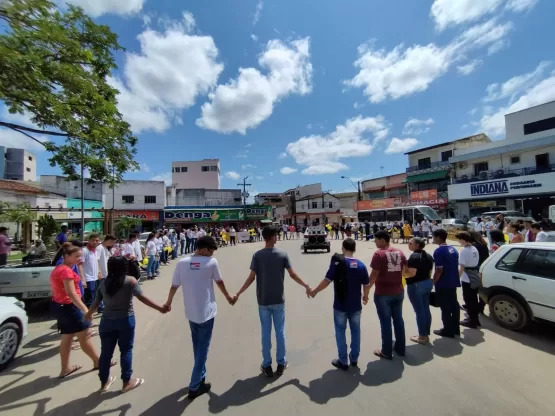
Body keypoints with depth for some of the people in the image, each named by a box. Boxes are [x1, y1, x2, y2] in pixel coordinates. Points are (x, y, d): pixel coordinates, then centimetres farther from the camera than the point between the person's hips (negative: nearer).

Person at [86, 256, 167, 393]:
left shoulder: (103, 283, 1)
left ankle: (104, 382, 34)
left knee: (106, 352, 17)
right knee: (126, 351, 9)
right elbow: (142, 297, -19)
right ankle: (127, 382, 21)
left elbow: (96, 302, 9)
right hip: (126, 321, -4)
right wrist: (160, 308, -15)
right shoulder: (130, 281, -13)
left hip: (107, 321, 4)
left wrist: (88, 314, 30)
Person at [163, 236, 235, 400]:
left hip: (190, 312, 5)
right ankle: (194, 387, 20)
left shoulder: (182, 263, -6)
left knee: (197, 346, 24)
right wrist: (229, 297, 17)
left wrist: (168, 303, 22)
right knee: (203, 348, 11)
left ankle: (200, 377, 40)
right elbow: (219, 282, -1)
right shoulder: (211, 262, -14)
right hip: (206, 312, -4)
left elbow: (174, 286, 3)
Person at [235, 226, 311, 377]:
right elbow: (293, 275, -6)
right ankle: (281, 363, 28)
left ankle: (267, 366, 24)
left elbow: (251, 278, -10)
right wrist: (306, 286, 8)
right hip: (278, 300, 0)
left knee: (266, 333, 12)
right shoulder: (283, 255, -8)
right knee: (280, 332, 14)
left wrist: (238, 293, 0)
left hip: (263, 301, 0)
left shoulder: (257, 255, -9)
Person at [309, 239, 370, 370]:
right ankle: (354, 359, 33)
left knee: (340, 332, 12)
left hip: (340, 305, -3)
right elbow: (366, 285, 1)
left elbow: (327, 281, -17)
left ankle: (343, 361, 21)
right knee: (355, 331, 20)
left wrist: (314, 291, -3)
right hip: (356, 305, 4)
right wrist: (365, 296, 21)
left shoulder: (337, 263, -15)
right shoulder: (361, 265, -5)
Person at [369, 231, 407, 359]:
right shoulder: (399, 252, 4)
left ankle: (386, 352, 17)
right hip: (398, 292, 7)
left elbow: (374, 274, -20)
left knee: (385, 322, 5)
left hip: (382, 293, -6)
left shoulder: (379, 254, -17)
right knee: (398, 319, 18)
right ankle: (400, 348, 32)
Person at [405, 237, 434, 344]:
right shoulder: (428, 256, 9)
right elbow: (430, 272, 14)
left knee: (419, 311, 2)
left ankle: (422, 336, 13)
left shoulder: (414, 256, -19)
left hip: (416, 285, -9)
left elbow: (411, 273, -24)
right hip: (427, 283, 9)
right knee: (426, 309, 14)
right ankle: (426, 335, 25)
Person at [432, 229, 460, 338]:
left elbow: (439, 270, -22)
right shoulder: (453, 249, 7)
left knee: (445, 308, 3)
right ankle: (455, 328, 30)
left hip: (443, 284, -9)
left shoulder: (439, 251, -20)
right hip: (453, 282, 9)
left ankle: (448, 331, 14)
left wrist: (433, 282, -10)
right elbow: (455, 266, 14)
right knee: (454, 305, 17)